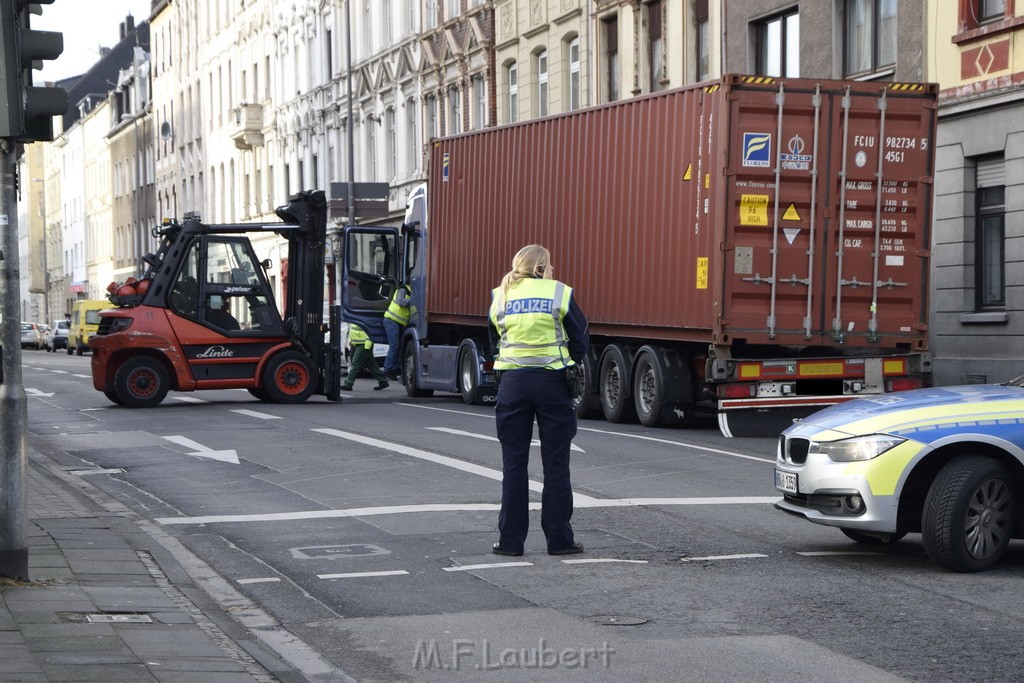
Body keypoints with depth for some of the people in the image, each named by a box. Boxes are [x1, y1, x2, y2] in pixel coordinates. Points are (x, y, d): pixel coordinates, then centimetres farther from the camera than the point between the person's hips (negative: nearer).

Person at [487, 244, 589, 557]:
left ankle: (510, 539, 9)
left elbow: (494, 343, 13)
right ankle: (559, 539, 9)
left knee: (513, 464, 8)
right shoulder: (559, 293, -2)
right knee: (556, 465, 5)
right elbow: (581, 339, 1)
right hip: (552, 382, -2)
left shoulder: (500, 297, 8)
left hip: (512, 383, 2)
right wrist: (570, 366, 17)